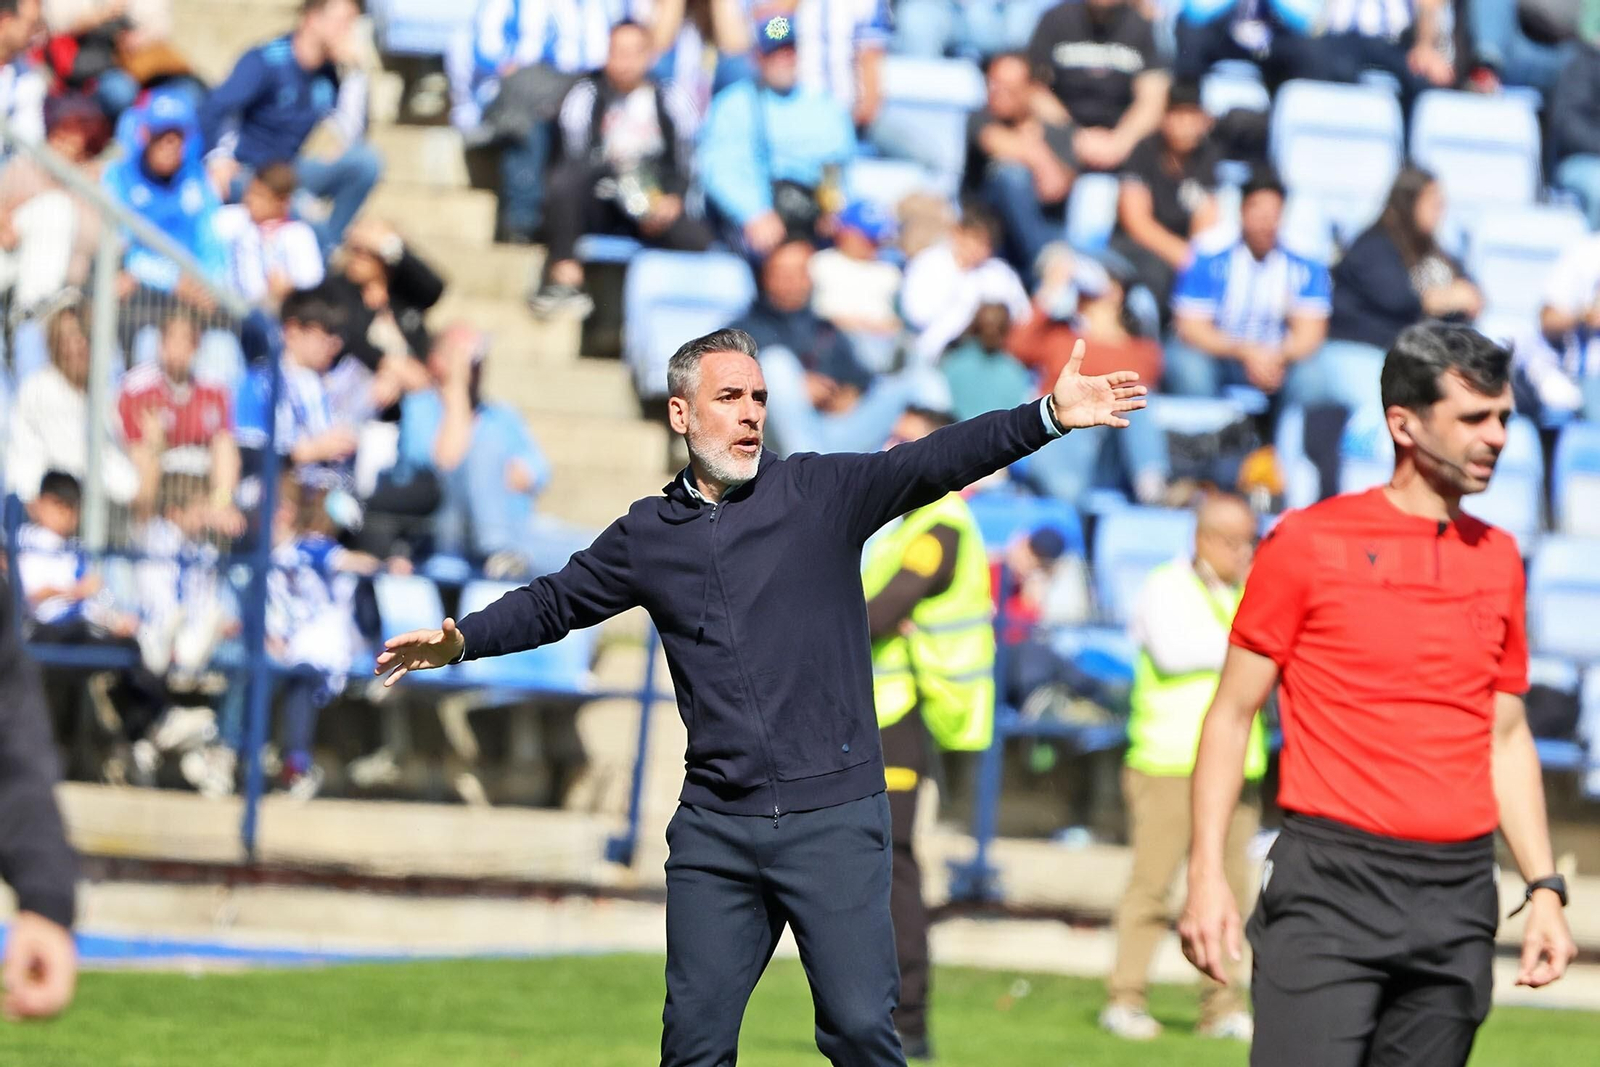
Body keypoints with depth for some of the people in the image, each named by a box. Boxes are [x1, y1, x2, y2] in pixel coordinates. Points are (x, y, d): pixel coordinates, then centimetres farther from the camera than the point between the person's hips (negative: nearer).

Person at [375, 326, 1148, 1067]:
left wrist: (1047, 418, -25)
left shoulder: (823, 492, 1)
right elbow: (556, 602, 22)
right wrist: (463, 639, 7)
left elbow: (932, 463, -11)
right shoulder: (648, 535, 10)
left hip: (833, 818, -3)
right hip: (715, 829, 3)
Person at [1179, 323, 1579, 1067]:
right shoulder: (1309, 542, -1)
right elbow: (1231, 715, 2)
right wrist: (1207, 875, -7)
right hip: (1331, 891, -5)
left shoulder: (1498, 558, 13)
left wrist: (1545, 889, 11)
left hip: (1458, 895, 5)